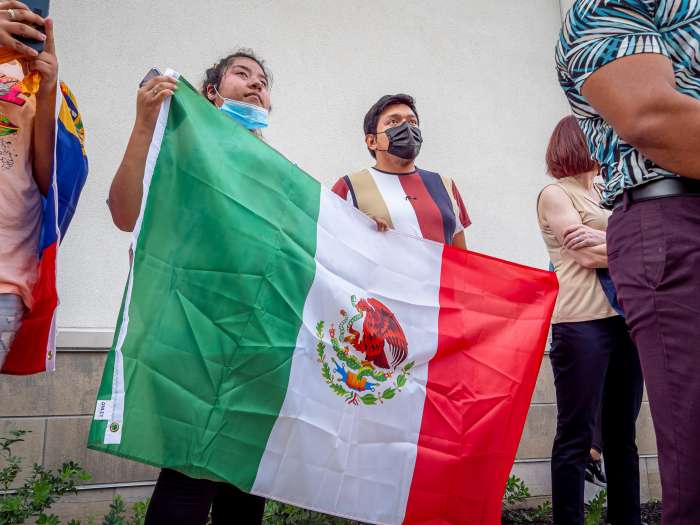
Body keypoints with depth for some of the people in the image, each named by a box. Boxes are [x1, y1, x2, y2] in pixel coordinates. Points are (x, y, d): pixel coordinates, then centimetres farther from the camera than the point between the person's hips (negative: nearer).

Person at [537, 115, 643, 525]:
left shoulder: (608, 194, 21)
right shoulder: (555, 194, 1)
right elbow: (587, 256, -10)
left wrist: (604, 239, -11)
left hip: (624, 318, 7)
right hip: (581, 322, -7)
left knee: (623, 433, 10)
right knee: (577, 436, -3)